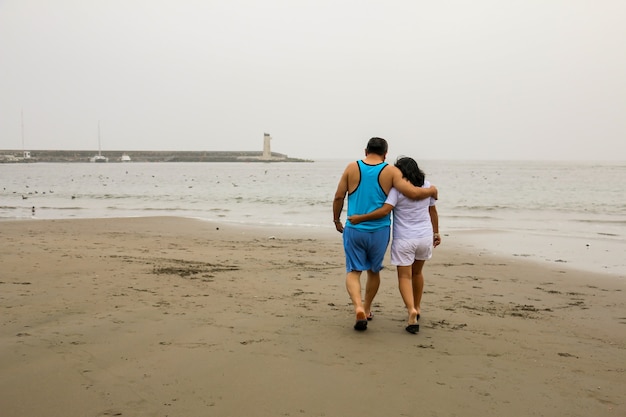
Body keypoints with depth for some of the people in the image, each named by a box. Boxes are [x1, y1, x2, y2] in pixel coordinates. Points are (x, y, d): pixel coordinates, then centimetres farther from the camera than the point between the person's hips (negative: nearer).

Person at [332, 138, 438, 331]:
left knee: (353, 271, 5)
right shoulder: (390, 171, -6)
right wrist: (432, 190, 6)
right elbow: (414, 193, -13)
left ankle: (358, 307, -19)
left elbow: (339, 197, -1)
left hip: (354, 230, -1)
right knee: (374, 271, 20)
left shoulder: (352, 168, -3)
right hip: (379, 231, 1)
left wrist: (336, 219, 14)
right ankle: (367, 309, 33)